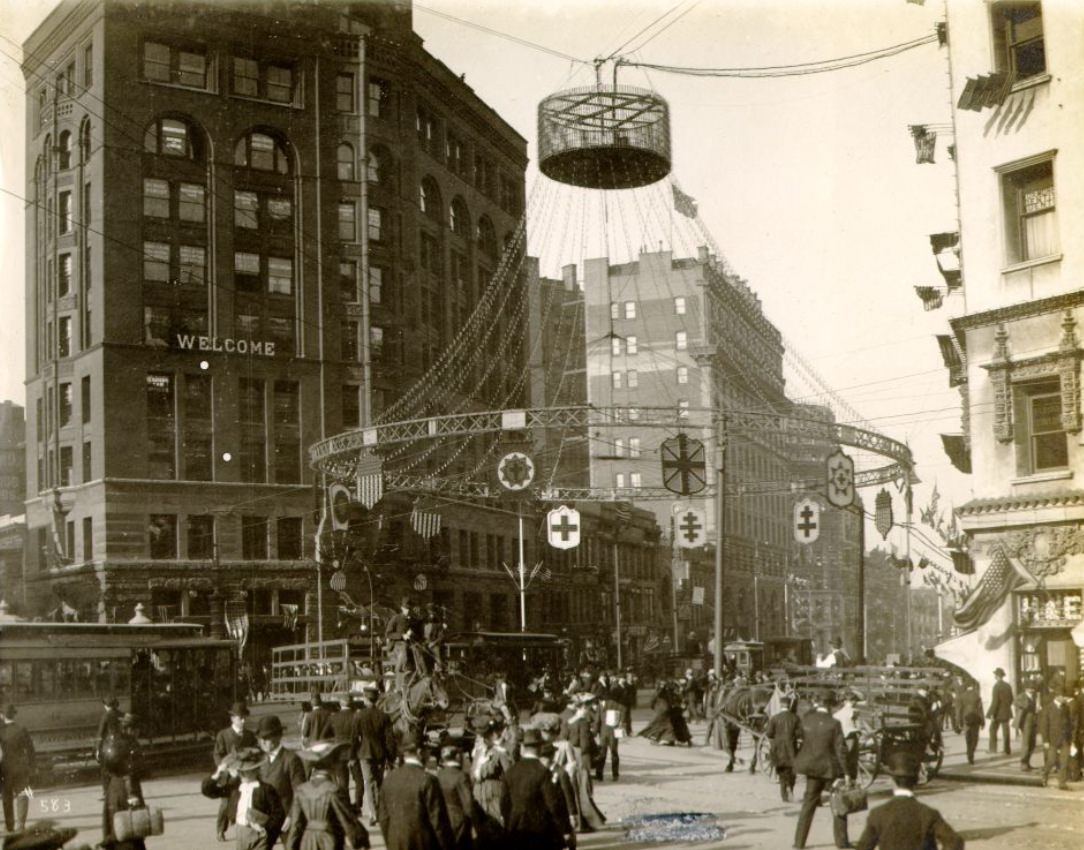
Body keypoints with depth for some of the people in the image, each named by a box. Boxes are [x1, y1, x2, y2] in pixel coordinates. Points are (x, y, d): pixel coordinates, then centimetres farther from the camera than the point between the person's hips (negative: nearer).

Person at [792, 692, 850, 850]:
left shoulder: (806, 720, -6)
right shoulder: (834, 723, -15)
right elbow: (841, 750, -15)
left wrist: (814, 706, 21)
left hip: (813, 768, 4)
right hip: (831, 769, -3)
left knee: (808, 804, 13)